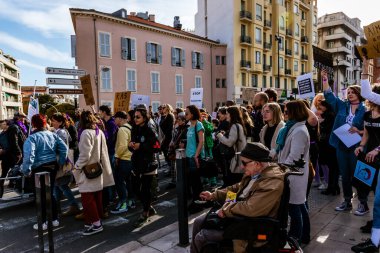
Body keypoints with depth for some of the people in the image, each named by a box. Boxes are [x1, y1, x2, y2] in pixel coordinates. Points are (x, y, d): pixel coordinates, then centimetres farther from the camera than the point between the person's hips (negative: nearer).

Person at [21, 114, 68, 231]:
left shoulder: (32, 137, -12)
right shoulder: (52, 134, 5)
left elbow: (29, 155, -24)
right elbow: (64, 148, 1)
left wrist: (26, 170, -14)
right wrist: (61, 163, 7)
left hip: (39, 169, -5)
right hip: (53, 167, 5)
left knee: (41, 195, 7)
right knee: (50, 192, 16)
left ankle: (43, 222, 17)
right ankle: (55, 219, 24)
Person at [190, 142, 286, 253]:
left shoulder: (273, 181, -27)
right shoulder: (254, 172, 1)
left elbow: (251, 209, -33)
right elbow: (237, 188, 17)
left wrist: (226, 208, -19)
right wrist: (213, 195, 13)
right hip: (235, 213, 9)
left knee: (200, 237, -8)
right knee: (198, 222, 9)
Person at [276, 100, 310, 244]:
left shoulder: (299, 131, -19)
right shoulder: (294, 127, 13)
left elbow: (294, 157, -22)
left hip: (294, 174, -10)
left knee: (294, 206, 1)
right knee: (300, 205, 18)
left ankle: (295, 238, 14)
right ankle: (304, 236, 32)